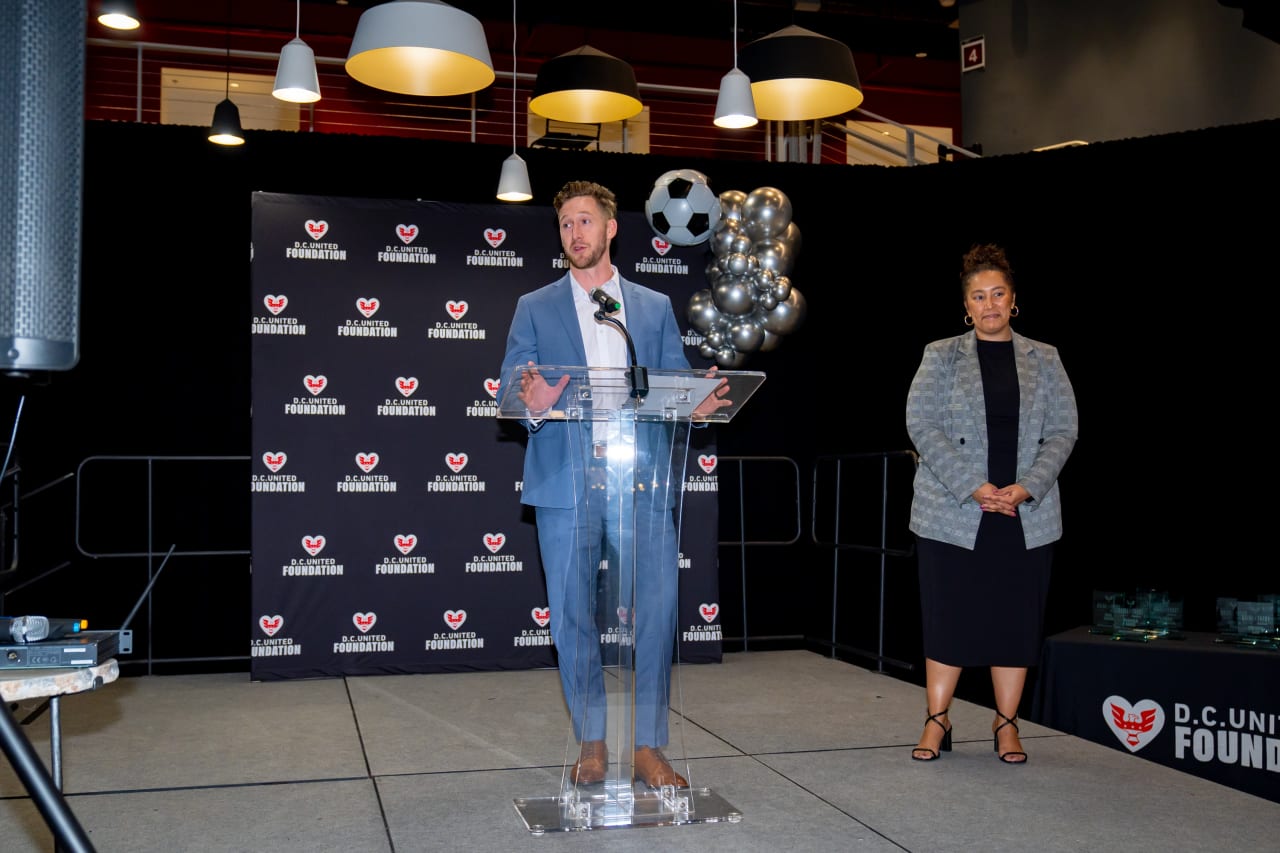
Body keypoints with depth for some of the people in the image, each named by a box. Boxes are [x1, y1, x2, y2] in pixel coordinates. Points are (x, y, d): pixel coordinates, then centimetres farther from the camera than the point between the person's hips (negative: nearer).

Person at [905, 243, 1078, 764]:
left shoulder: (1044, 360, 9)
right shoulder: (941, 356, 4)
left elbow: (1063, 431, 4)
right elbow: (921, 424, -5)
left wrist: (1028, 487, -11)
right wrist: (973, 487, -14)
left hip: (1027, 515, 2)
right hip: (951, 512, -2)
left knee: (1017, 618, 6)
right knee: (948, 615, 2)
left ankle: (1006, 725, 18)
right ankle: (937, 721, 13)